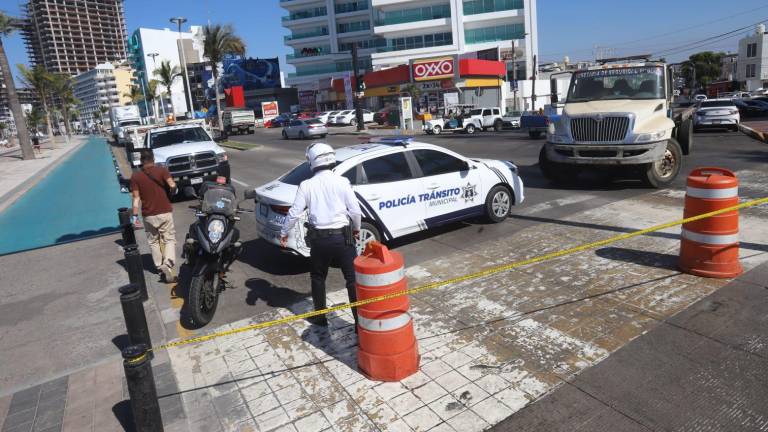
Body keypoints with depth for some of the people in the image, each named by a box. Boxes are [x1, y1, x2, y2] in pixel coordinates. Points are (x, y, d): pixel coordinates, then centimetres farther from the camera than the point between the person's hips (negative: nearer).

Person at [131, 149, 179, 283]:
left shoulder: (135, 176, 0)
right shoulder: (162, 170, -4)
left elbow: (136, 198, -5)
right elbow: (172, 185, -17)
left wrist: (135, 215, -2)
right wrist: (174, 190, 6)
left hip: (148, 215, 2)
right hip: (165, 212, -1)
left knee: (153, 241, 17)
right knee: (169, 239, 4)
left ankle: (159, 266, 24)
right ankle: (168, 264, -18)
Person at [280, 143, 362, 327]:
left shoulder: (307, 185, -5)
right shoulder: (341, 181, -7)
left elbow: (294, 213, -3)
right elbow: (355, 211, -4)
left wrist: (284, 232, 14)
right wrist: (356, 228, 15)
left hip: (319, 238, 1)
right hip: (342, 236, -1)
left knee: (317, 277, 21)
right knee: (353, 278, 5)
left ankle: (320, 317, 30)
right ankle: (361, 320, 6)